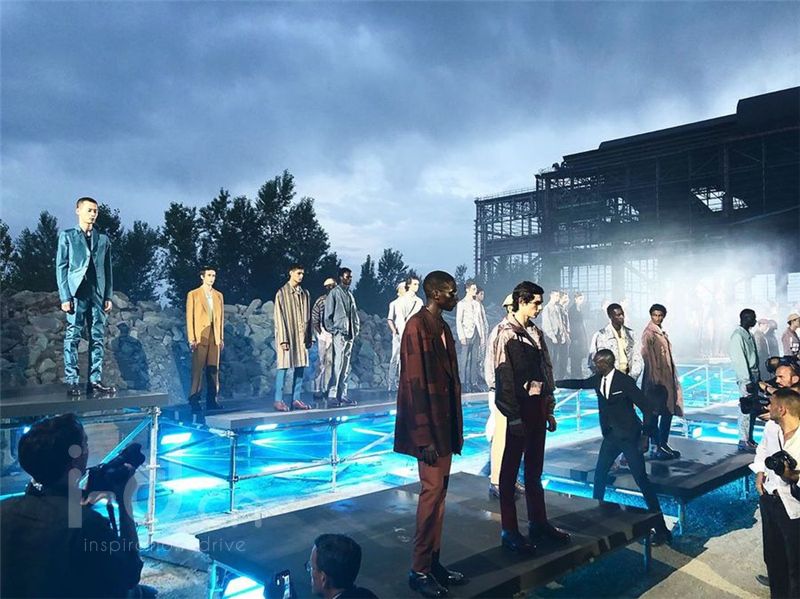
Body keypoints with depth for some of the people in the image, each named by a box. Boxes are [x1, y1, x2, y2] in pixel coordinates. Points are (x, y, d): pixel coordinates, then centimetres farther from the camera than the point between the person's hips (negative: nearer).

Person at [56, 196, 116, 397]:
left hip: (98, 295, 3)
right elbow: (61, 267, 2)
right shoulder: (67, 236, 8)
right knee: (72, 337, -5)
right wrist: (65, 297, -8)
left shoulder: (103, 239, 17)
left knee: (98, 339, 1)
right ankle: (72, 382, -4)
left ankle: (95, 381, 3)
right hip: (76, 293, -3)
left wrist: (109, 296, 5)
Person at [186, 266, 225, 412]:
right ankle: (194, 400, 0)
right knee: (198, 369, -6)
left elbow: (221, 317, 14)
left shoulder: (218, 295, 16)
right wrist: (191, 339, -8)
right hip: (200, 336, -4)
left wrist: (221, 338, 8)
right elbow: (189, 317, 0)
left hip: (215, 336, 4)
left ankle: (212, 400, 7)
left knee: (214, 369, 2)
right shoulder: (193, 295, 5)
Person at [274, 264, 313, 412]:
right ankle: (278, 400, 2)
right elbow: (279, 318, -8)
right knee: (283, 367, -4)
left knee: (300, 367, 5)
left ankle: (296, 399, 11)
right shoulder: (282, 293, -4)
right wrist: (283, 339, -14)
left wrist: (309, 337, 9)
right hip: (287, 336, -5)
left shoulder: (305, 294, 11)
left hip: (302, 337, 5)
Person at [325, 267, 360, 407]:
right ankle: (332, 396, -10)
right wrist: (333, 331, -12)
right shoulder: (334, 293, -1)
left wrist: (356, 330, 10)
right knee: (337, 365, -12)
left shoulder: (350, 295, 20)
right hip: (339, 334, -7)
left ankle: (342, 395, 13)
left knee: (346, 366, 8)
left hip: (350, 335, 7)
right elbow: (328, 315, -6)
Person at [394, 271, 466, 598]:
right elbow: (415, 383, -18)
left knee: (439, 494, 13)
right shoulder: (417, 326, -15)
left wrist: (456, 427, 15)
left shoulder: (442, 326, 13)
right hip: (430, 427, -9)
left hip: (445, 423, 9)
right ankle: (420, 570, 10)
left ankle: (434, 562, 24)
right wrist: (425, 436, -20)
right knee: (431, 493, -3)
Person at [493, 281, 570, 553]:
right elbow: (504, 377, -14)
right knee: (510, 470, 2)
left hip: (538, 407, 7)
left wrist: (549, 410, 13)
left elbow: (546, 371, 15)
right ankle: (509, 531, 10)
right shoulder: (506, 334, -10)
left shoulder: (535, 332, 12)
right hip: (520, 409, -7)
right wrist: (513, 416, -16)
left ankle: (538, 523, 28)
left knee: (535, 469, 16)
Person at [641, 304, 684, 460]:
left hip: (667, 379, 9)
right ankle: (655, 448, 4)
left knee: (668, 412, 11)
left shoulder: (662, 332, 15)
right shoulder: (648, 333, -11)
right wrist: (655, 379, -20)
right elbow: (648, 358, -16)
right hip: (656, 379, -9)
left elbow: (667, 357, 17)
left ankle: (663, 445, 20)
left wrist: (672, 379, 15)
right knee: (654, 414, -2)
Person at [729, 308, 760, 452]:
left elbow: (754, 358, 17)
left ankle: (749, 439, 19)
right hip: (746, 378, -9)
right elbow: (739, 360, -17)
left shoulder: (749, 335, 16)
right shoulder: (738, 335, -13)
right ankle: (744, 441, 0)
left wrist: (757, 378, 14)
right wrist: (747, 381, -19)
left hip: (754, 376, 9)